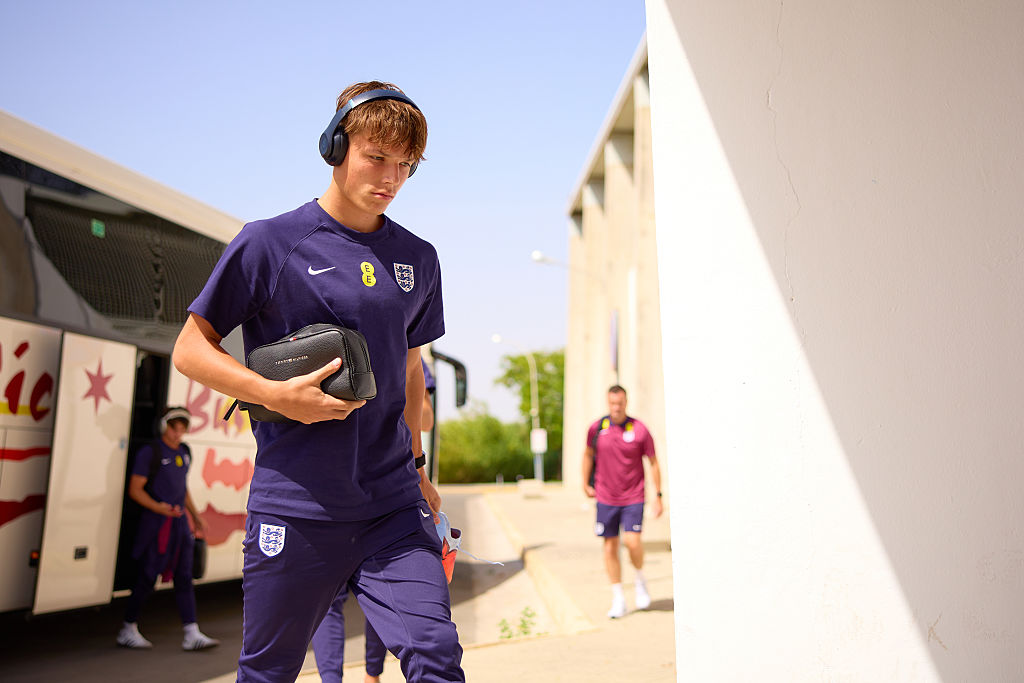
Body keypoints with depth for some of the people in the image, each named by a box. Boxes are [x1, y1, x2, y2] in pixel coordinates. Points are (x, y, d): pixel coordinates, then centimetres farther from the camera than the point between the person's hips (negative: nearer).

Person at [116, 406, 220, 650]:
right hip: (155, 523, -6)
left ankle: (192, 635, 4)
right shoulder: (149, 453, -8)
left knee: (184, 578, 3)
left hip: (180, 523, 6)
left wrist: (196, 516, 20)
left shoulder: (185, 452, 13)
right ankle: (128, 631, 18)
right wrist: (158, 507, -25)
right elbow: (135, 490, -10)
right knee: (147, 578, 0)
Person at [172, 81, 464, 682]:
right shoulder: (271, 243, -3)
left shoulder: (417, 259, 10)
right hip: (295, 507, -2)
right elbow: (191, 350, 1)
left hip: (392, 506, 3)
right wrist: (278, 395, -14)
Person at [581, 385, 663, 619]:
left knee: (632, 542, -15)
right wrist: (586, 484, 14)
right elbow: (588, 455, 16)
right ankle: (618, 599, 16)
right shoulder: (597, 428, -1)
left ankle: (640, 580, 16)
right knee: (610, 548, 4)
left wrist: (658, 496, 0)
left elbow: (653, 463, 1)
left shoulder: (639, 429, -7)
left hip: (633, 498, -2)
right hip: (606, 498, 2)